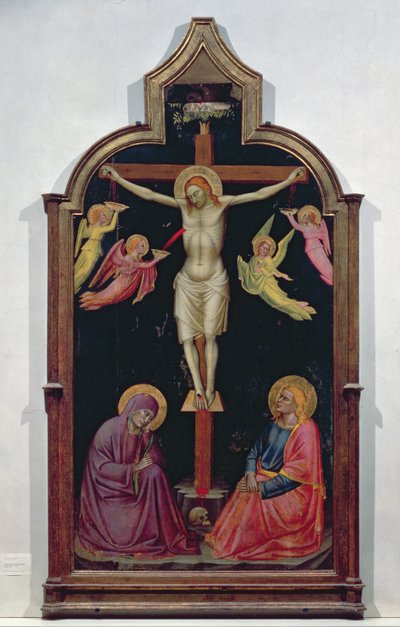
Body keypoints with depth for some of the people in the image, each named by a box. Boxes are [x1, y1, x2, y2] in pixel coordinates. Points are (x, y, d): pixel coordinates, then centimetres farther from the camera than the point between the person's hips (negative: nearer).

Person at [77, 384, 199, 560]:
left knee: (155, 473, -22)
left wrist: (147, 436, -17)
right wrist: (134, 468, -21)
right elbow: (101, 468, -18)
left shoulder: (145, 434, 4)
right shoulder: (109, 429, -14)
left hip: (135, 488, 5)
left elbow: (159, 464, -4)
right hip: (108, 490, -5)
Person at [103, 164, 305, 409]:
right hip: (188, 283, 3)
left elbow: (259, 194, -3)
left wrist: (288, 180, -6)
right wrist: (119, 179, 5)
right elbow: (149, 194, 5)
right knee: (186, 338, -4)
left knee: (210, 336, -1)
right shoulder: (183, 206, 4)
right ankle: (198, 388, 0)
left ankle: (210, 388, 6)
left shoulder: (222, 204, -1)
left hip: (214, 281, -2)